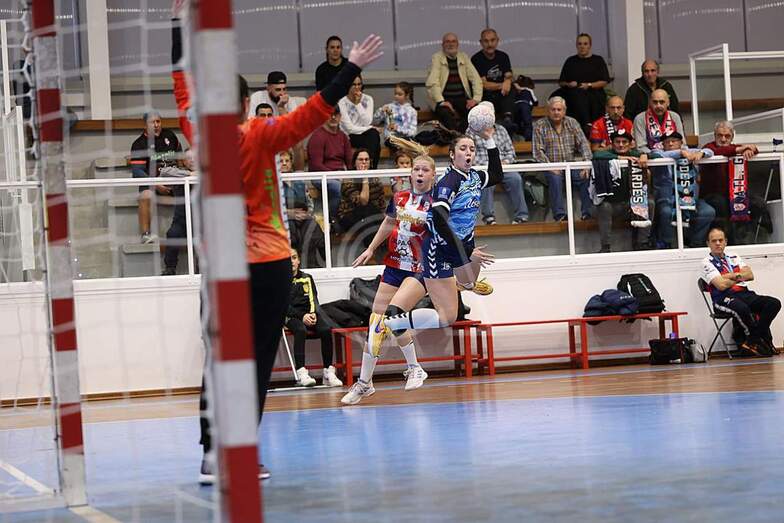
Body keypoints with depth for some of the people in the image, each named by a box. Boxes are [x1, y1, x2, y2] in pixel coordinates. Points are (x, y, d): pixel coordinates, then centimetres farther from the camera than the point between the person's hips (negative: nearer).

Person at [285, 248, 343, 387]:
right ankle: (301, 373, -44)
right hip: (291, 317, -4)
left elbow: (313, 299, 10)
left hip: (309, 315, 4)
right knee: (300, 330, -36)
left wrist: (313, 314, -11)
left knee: (326, 329, -26)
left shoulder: (307, 278, 19)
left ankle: (328, 373, -26)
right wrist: (302, 316, -16)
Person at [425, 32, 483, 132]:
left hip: (462, 98, 3)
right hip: (444, 99, -3)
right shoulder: (437, 58, 3)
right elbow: (432, 83, -8)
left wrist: (476, 98, -7)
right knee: (445, 112, -36)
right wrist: (441, 101, -21)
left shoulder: (464, 57, 15)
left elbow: (476, 79, 10)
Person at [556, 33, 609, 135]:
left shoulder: (598, 60, 16)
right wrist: (568, 84, -3)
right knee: (579, 95, -36)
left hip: (595, 92, 0)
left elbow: (605, 82, 6)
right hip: (574, 94, 0)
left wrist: (589, 85, -8)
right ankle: (587, 125, -50)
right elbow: (561, 82, 20)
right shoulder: (571, 61, 20)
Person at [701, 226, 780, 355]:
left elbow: (750, 275, 10)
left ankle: (746, 339, -16)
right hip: (724, 298, -6)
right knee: (742, 308, -40)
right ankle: (763, 339, -16)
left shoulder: (734, 257, 24)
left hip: (745, 294, 6)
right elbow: (721, 285, -9)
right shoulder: (707, 263, 4)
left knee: (774, 303, -17)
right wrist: (739, 277, 6)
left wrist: (732, 276, -4)